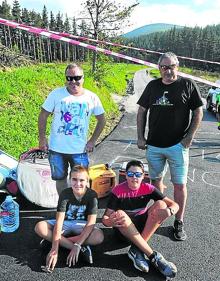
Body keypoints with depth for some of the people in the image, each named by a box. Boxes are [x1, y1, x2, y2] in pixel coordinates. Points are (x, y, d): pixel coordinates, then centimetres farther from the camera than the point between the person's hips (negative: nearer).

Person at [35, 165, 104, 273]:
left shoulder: (92, 195, -20)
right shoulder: (65, 193, -20)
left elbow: (90, 222, -26)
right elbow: (59, 221, -27)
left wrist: (77, 245, -36)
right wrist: (54, 249, -37)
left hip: (82, 225, -1)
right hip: (66, 223, 1)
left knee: (99, 236, -33)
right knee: (39, 227, -26)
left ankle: (56, 239, -22)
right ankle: (82, 249, -27)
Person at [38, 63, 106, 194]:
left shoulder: (92, 98, -4)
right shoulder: (56, 94, -7)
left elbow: (101, 120, 6)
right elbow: (43, 116, 0)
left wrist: (92, 141, 1)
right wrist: (42, 138, -5)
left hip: (80, 150, 0)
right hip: (57, 149, 0)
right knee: (60, 179, 16)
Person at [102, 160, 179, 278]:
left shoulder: (148, 188, -10)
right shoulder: (117, 191, -16)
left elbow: (175, 205, -13)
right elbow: (105, 218, -19)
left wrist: (168, 211, -38)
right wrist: (111, 222, -44)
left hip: (142, 225, 2)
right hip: (124, 229, -2)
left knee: (161, 204, -22)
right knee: (120, 214, -36)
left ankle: (137, 250, -26)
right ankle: (153, 256, -32)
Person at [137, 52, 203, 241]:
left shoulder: (187, 85, -3)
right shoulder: (153, 86, 7)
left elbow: (198, 112, -1)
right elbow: (142, 111, 10)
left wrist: (189, 137, -8)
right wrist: (141, 137, 4)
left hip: (177, 145, -3)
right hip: (153, 145, 4)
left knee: (180, 184, 3)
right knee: (156, 180, 15)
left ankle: (179, 223, 19)